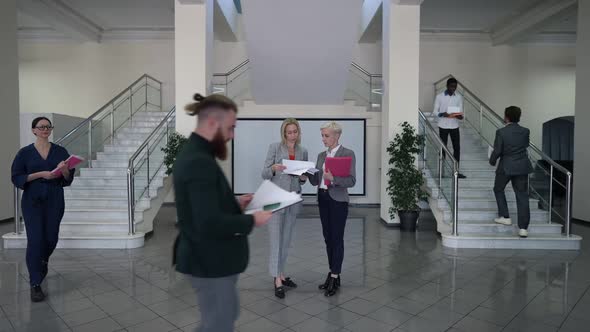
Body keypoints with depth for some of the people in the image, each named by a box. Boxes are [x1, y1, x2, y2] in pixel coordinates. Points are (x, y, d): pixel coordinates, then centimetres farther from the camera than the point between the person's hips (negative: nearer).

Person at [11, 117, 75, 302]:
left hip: (55, 201, 2)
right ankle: (35, 284, 1)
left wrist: (64, 170, -18)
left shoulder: (60, 151, 4)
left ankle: (43, 261, 45)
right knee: (35, 240, -8)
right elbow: (17, 178, -3)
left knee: (51, 238, 10)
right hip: (33, 201, -2)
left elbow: (69, 178, 4)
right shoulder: (25, 153, 0)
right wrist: (40, 174, -17)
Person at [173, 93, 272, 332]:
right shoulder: (199, 162, -26)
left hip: (206, 256, 10)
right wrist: (252, 220, -18)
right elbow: (210, 224, -30)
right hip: (210, 260, -10)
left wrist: (234, 202, 7)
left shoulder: (191, 153, 7)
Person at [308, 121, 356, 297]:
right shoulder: (321, 155, 11)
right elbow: (316, 180, 8)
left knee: (337, 238, -1)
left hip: (338, 200, -6)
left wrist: (334, 178, -28)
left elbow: (352, 181, -14)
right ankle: (332, 274, 23)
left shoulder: (348, 154, -8)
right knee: (328, 238, 12)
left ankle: (335, 278, 9)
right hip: (322, 199, 6)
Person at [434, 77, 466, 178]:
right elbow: (435, 111, -3)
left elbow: (461, 111, 6)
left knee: (457, 148, 2)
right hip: (443, 126, -3)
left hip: (454, 126, 3)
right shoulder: (440, 96, -4)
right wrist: (442, 114, -24)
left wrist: (460, 116, -17)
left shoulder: (459, 97, 4)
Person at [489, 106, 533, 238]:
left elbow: (497, 151, -12)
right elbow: (526, 145, 14)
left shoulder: (501, 132, -14)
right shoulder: (525, 131, 0)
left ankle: (505, 217, 21)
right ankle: (523, 228, 5)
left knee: (498, 189, 21)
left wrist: (492, 161, 6)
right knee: (522, 195, 6)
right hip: (522, 167, 4)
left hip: (506, 167, -4)